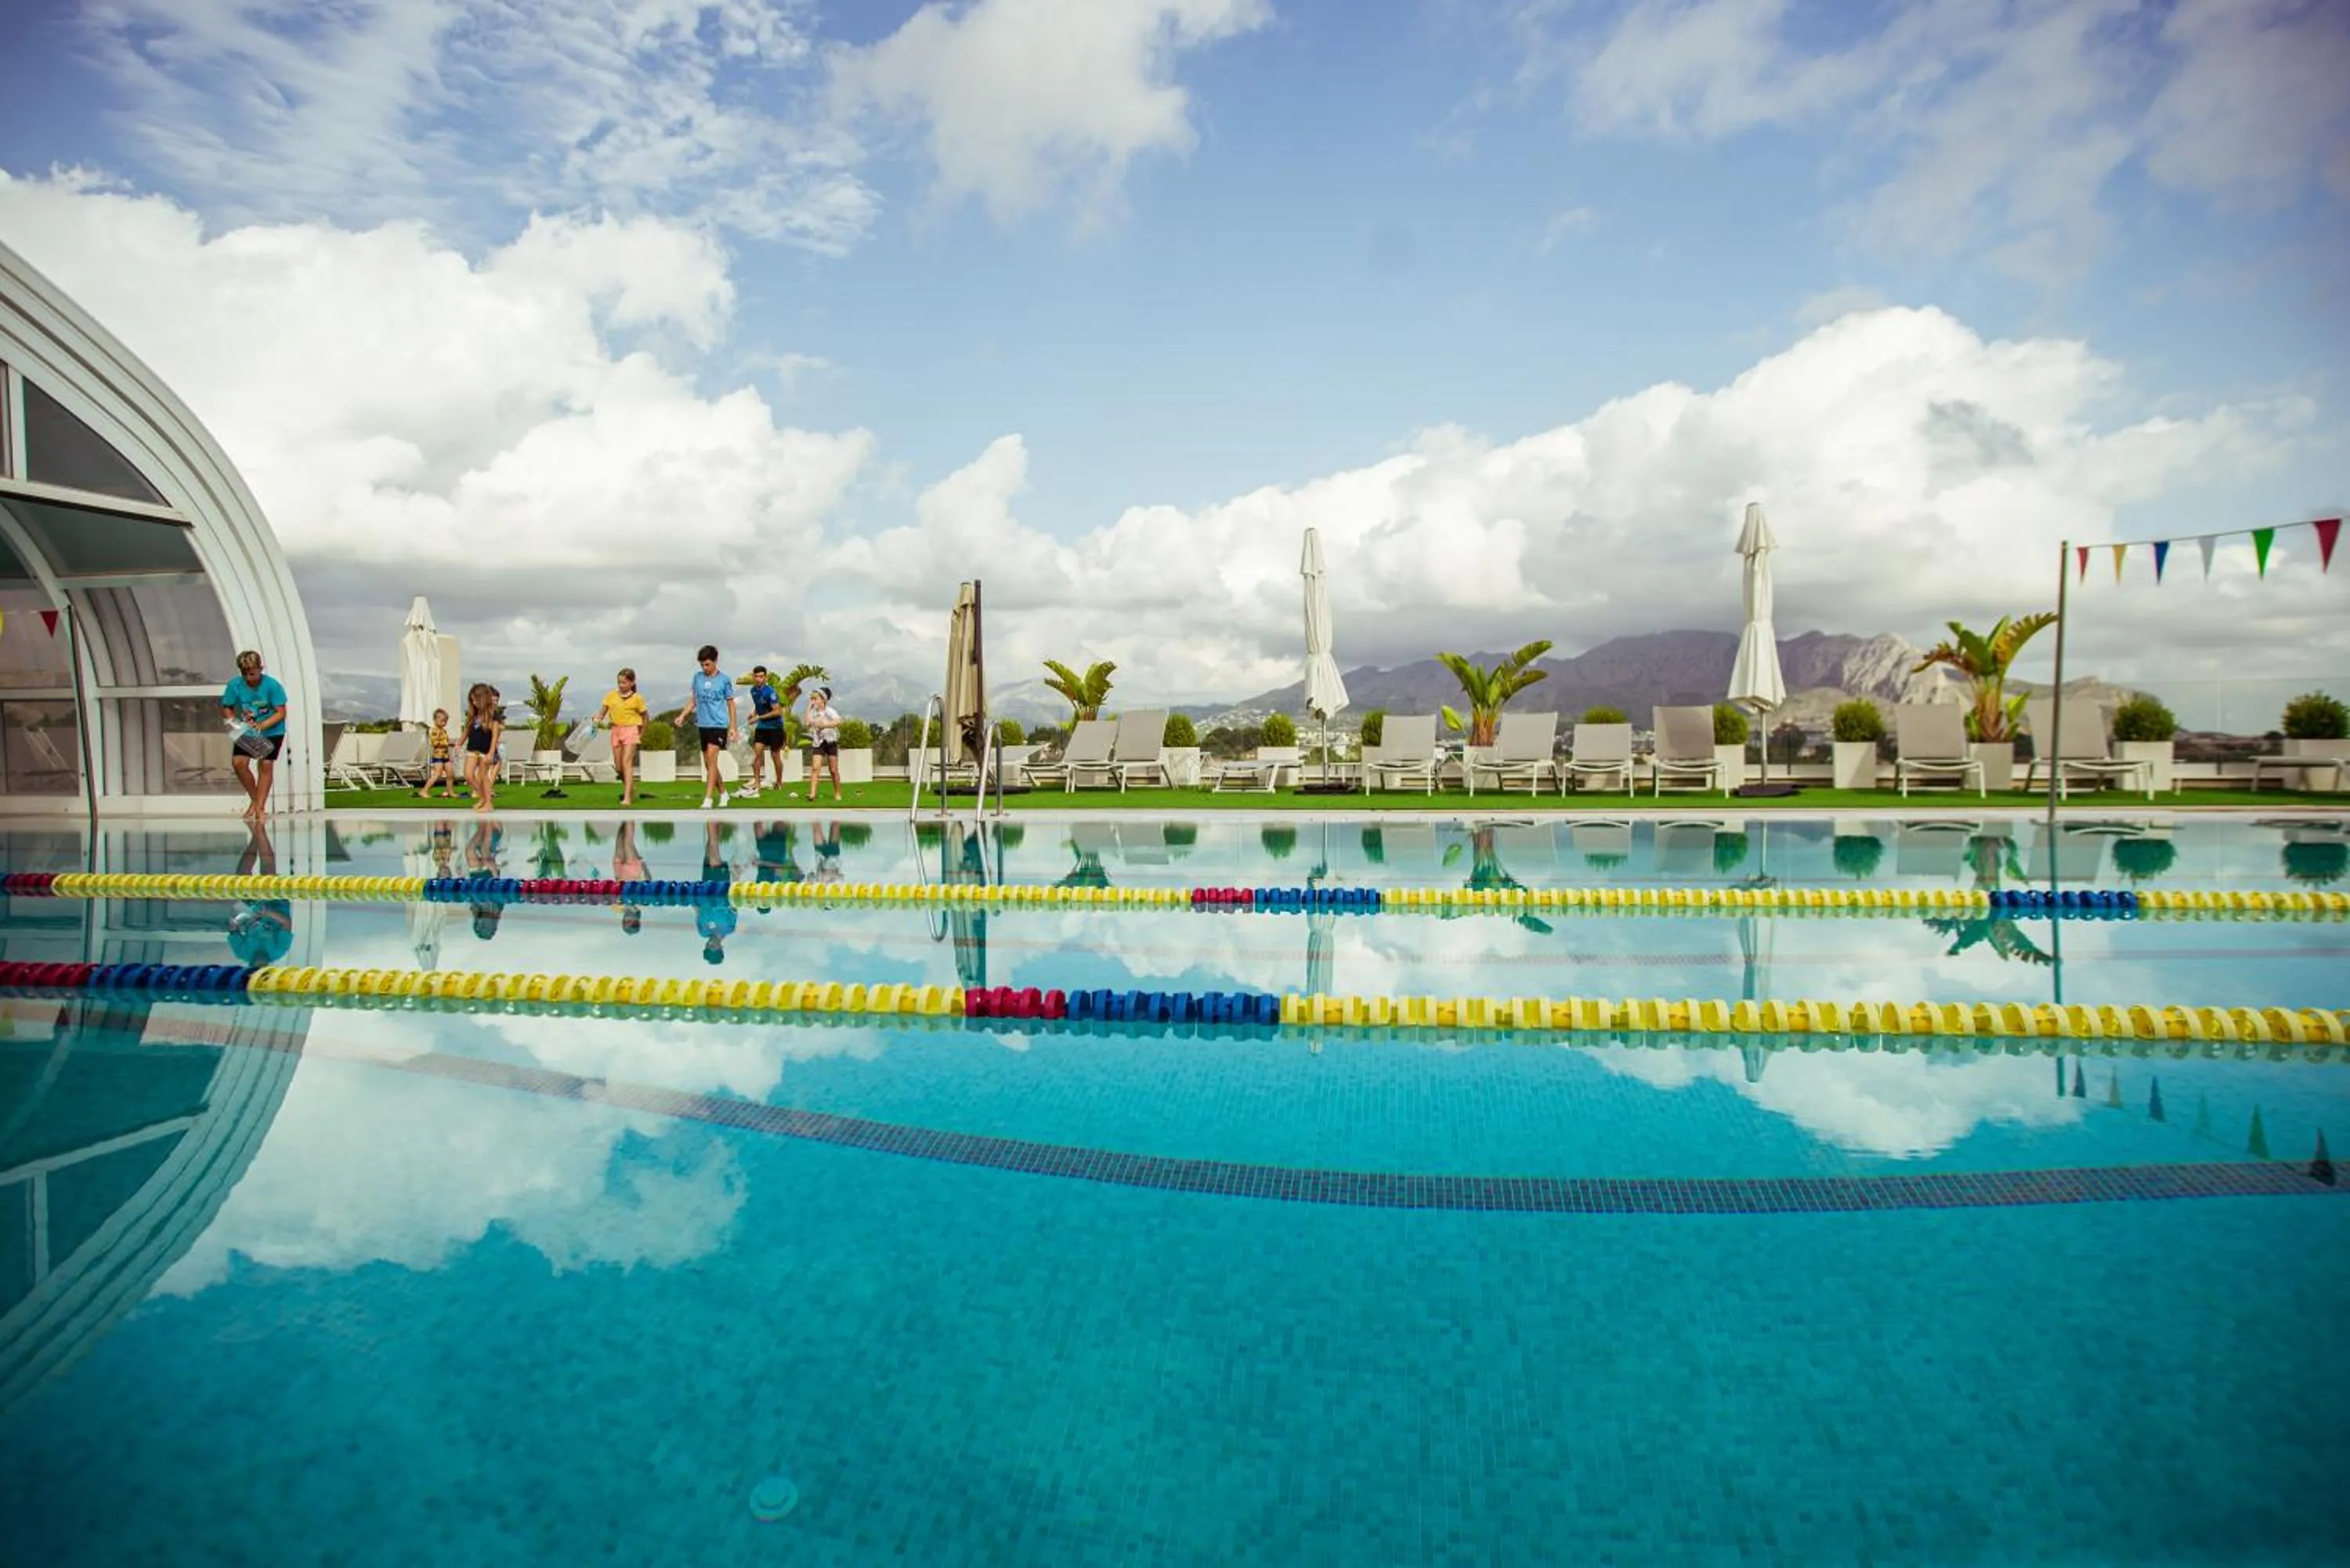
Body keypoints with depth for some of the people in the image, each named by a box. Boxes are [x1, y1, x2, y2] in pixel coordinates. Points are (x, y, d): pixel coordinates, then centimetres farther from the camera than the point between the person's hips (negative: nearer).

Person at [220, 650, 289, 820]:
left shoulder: (272, 685, -18)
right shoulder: (235, 685, -10)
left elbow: (281, 712, -16)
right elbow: (226, 708, 1)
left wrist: (262, 725, -28)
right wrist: (236, 721, -18)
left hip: (272, 731, -3)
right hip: (246, 731, 3)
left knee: (265, 764, -8)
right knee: (238, 762, -10)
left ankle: (260, 807, -2)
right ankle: (255, 799, 10)